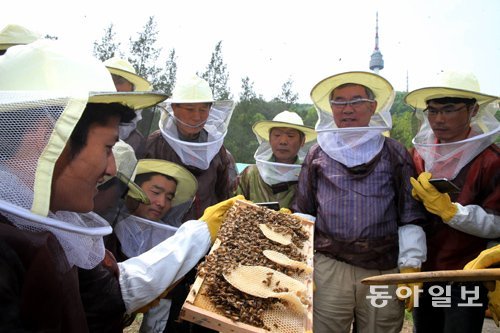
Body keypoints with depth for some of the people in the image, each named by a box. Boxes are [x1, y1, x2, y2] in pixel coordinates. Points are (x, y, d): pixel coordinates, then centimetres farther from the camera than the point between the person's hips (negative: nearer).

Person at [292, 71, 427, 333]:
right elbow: (303, 213, 11)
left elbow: (411, 216, 6)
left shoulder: (395, 154, 6)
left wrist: (411, 267, 0)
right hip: (328, 269, 1)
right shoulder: (317, 154, 8)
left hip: (384, 271, 0)